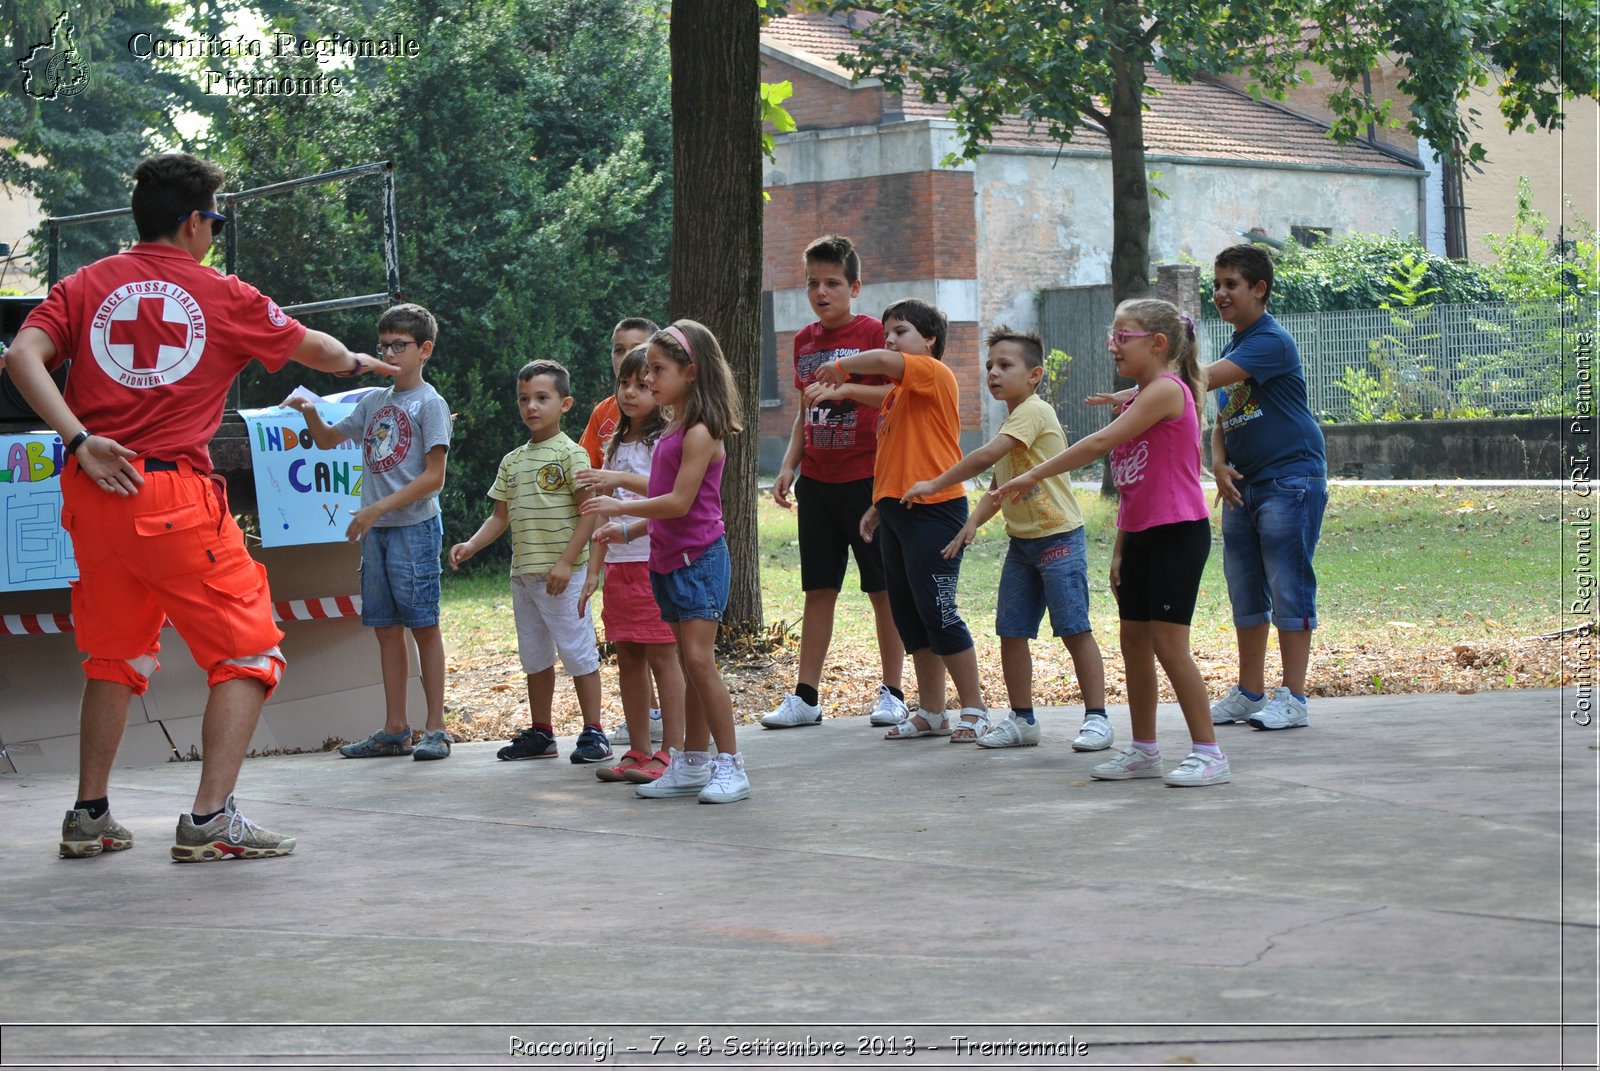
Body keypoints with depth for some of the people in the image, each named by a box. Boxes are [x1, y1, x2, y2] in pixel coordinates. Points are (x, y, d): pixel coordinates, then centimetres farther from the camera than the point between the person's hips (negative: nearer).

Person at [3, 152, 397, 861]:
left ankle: (89, 817, 21)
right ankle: (210, 821, -7)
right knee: (249, 653, 4)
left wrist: (79, 439, -9)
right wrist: (358, 362, 40)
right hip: (174, 495, -5)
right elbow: (310, 348, 19)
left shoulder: (86, 285, 10)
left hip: (96, 491, 5)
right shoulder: (223, 297, 3)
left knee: (115, 656, 20)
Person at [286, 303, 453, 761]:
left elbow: (433, 477, -11)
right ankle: (395, 729, 12)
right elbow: (328, 439, 25)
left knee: (423, 625, -4)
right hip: (375, 531, 7)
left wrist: (378, 508, -16)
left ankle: (436, 728, -1)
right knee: (386, 628, 8)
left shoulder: (429, 403, -5)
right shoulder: (374, 402, 14)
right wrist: (310, 413, 2)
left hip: (414, 526, -7)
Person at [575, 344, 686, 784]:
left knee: (662, 657, -7)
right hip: (620, 566, 7)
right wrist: (595, 571, 16)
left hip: (657, 562, -7)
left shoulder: (666, 440, -5)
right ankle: (638, 752, 14)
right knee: (628, 658, 8)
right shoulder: (617, 444, 17)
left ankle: (671, 753, -5)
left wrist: (623, 480, -32)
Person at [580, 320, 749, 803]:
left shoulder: (699, 433, -14)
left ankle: (731, 766, -10)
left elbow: (680, 501, -20)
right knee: (689, 665, 12)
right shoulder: (673, 432, 15)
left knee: (699, 661, -13)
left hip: (699, 558, -9)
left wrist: (622, 506, -15)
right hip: (671, 559, 9)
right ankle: (693, 765, 16)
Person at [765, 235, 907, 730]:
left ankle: (892, 692, 9)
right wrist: (789, 464, 10)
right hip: (817, 481, 6)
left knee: (883, 587, 1)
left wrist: (845, 388, -29)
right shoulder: (805, 341, 13)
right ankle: (805, 697, 9)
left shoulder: (873, 333, -6)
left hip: (866, 477, -6)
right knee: (818, 588, 7)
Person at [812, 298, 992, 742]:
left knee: (937, 612, -8)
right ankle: (931, 712, 18)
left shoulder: (933, 373, -8)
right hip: (897, 512, 10)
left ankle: (975, 709, 0)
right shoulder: (897, 390, 19)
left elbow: (882, 360, -25)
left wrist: (840, 366, -9)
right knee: (909, 616, 11)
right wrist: (878, 505, 20)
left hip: (934, 509, -10)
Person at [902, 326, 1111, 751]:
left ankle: (1096, 718, -1)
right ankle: (1022, 720, 15)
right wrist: (973, 521, 0)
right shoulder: (1010, 421, 15)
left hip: (1058, 537, -9)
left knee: (1074, 628, -6)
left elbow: (986, 456, -23)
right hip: (1021, 540, 9)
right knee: (1011, 631, 7)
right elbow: (997, 486, 18)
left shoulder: (1034, 411, -14)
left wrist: (933, 485, -16)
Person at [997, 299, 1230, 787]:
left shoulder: (1166, 389, -13)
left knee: (1167, 642, -10)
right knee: (1133, 641, 11)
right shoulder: (1141, 398, 16)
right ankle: (1143, 750, 21)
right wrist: (1119, 550, 16)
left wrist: (1035, 475, -18)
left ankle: (1208, 752, -6)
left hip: (1178, 531, -10)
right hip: (1142, 535, 10)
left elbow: (1102, 442, -20)